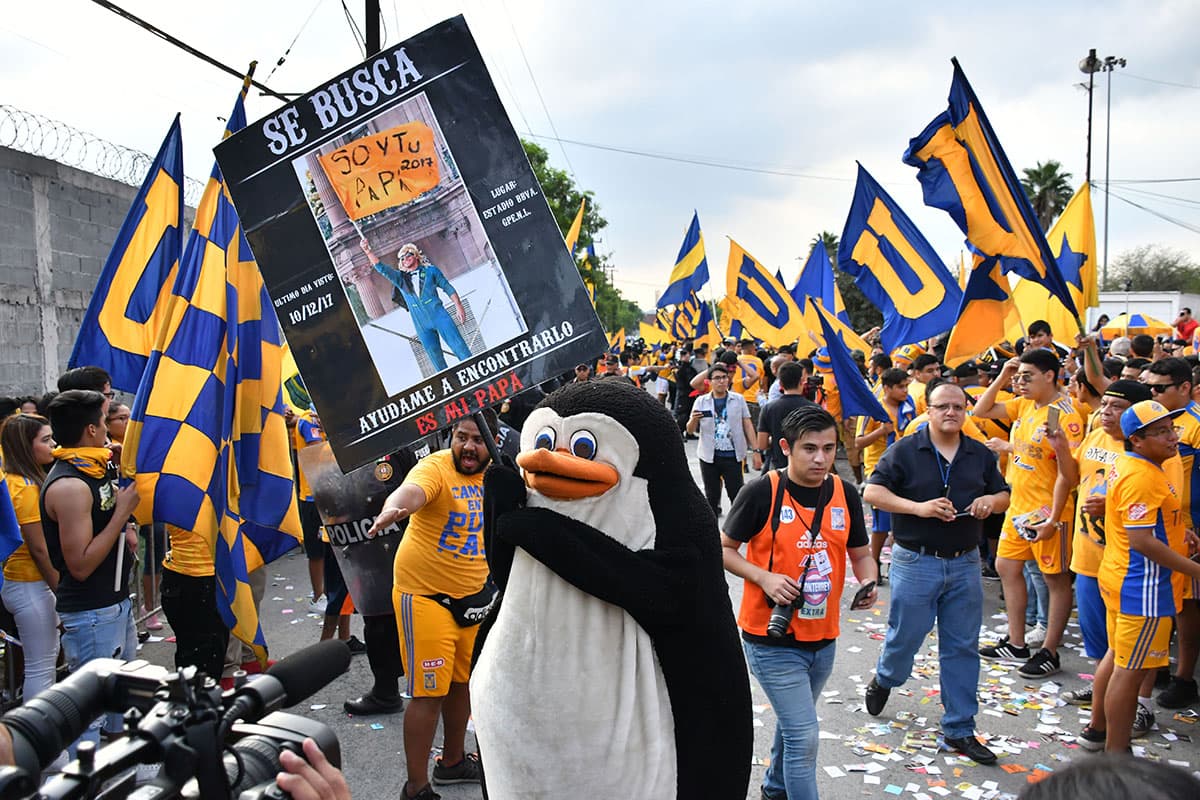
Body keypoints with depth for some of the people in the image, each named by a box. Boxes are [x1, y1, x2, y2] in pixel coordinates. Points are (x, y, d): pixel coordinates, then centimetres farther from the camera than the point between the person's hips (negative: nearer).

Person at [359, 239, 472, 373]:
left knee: (459, 347, -9)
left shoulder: (430, 270, 8)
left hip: (439, 315, -2)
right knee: (436, 358, 2)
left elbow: (448, 288, 9)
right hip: (421, 325, 2)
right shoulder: (400, 278, 13)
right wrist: (368, 251, -9)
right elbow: (381, 268, 4)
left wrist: (459, 306, 0)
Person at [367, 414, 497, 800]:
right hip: (425, 596, -7)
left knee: (463, 682, 20)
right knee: (429, 692, -3)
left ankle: (453, 760, 40)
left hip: (473, 597, 7)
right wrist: (391, 510, -63)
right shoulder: (435, 467, -20)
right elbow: (411, 491, -43)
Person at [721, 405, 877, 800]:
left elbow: (860, 552, 9)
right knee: (804, 737, -8)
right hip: (771, 637, -6)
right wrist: (764, 578, -22)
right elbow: (725, 549, -7)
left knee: (794, 724, 26)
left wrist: (868, 582, -12)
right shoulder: (761, 492, -16)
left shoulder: (845, 494, -2)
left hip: (823, 637, 6)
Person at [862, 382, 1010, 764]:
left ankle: (959, 729, 19)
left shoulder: (981, 454, 7)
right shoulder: (906, 450, -6)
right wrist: (919, 507, -22)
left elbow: (1004, 495, 16)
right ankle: (884, 679, 43)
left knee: (962, 648, 8)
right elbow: (872, 492, -11)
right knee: (905, 635, 8)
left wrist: (991, 500, -9)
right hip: (916, 560, -3)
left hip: (964, 563, 4)